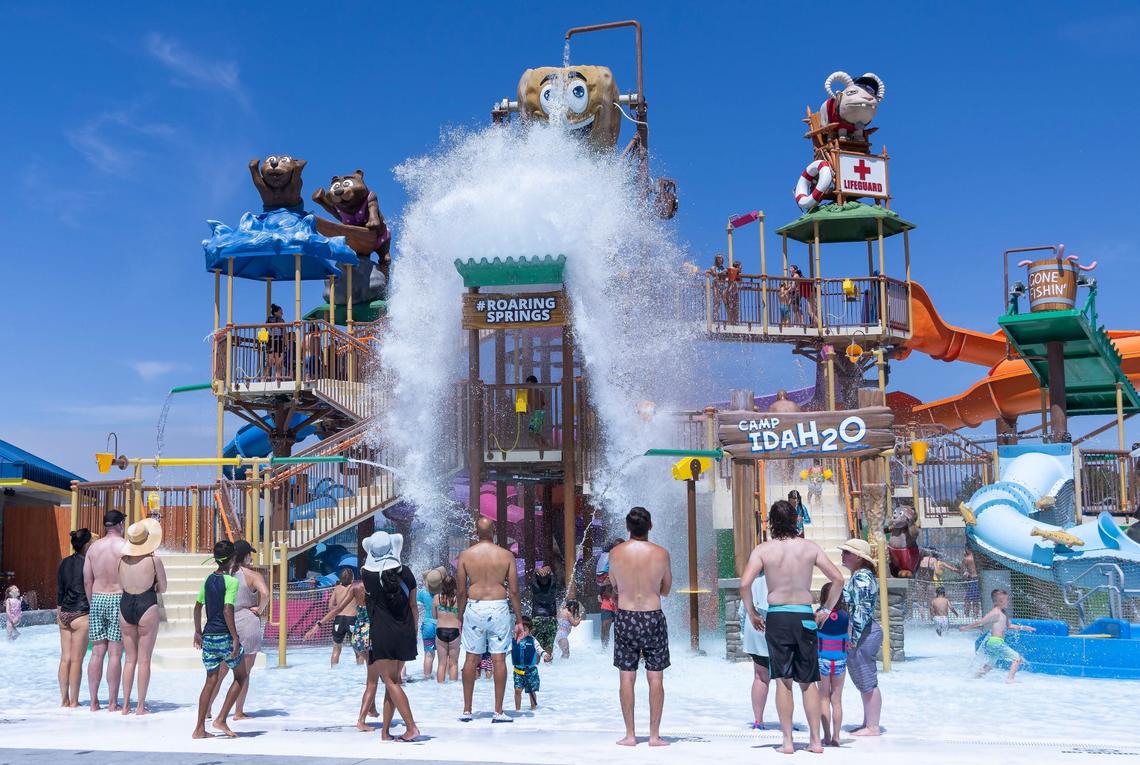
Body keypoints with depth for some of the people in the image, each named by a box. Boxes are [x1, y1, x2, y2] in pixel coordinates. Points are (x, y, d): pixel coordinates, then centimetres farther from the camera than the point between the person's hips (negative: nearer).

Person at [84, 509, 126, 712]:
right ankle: (112, 703, -1)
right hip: (118, 598, -4)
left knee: (97, 653, 8)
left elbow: (87, 581, 9)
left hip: (97, 599, 4)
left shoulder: (93, 547, 8)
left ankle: (94, 702, 10)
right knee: (115, 653, -2)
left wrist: (92, 604, 17)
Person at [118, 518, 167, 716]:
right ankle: (141, 706, 3)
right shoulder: (153, 560, -8)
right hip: (147, 607, -4)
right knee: (144, 660, 2)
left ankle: (126, 705, 13)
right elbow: (162, 588, 0)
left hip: (125, 606, 4)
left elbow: (121, 586, 9)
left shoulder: (121, 560, 3)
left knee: (130, 659, 13)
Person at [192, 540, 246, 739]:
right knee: (240, 677, 11)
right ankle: (221, 719, 3)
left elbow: (198, 607, 13)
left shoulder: (208, 580, 8)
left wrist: (198, 631, 23)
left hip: (208, 636, 6)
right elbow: (227, 610, -20)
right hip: (225, 636, -6)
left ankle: (199, 729, 11)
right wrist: (235, 638, -18)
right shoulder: (231, 582, -12)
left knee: (211, 680, 13)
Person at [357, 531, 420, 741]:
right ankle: (385, 730, 13)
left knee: (390, 681, -2)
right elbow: (413, 606, 7)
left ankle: (411, 727, -14)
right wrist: (413, 633, 15)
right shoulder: (405, 572, 2)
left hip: (382, 634, -3)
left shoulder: (367, 573, -4)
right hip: (405, 635, 3)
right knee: (393, 680, 11)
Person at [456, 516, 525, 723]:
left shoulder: (465, 555, 1)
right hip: (499, 607, -1)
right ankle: (498, 712, 4)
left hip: (474, 607, 1)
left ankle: (467, 710, 12)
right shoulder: (506, 555, 0)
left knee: (472, 658, 8)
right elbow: (514, 591, 0)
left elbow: (461, 591, 2)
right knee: (499, 659, 3)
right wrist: (519, 620, 7)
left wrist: (460, 617, 14)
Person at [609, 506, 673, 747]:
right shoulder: (661, 553, -5)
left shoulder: (615, 553, -3)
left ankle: (630, 734, 7)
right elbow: (666, 589, 7)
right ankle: (654, 735, 6)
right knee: (655, 678, 5)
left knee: (627, 677, 6)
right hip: (653, 617, -1)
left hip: (625, 618, 1)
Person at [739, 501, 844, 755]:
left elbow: (745, 583, -13)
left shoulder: (762, 549, -3)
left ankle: (787, 741, 4)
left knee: (783, 681, 4)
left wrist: (752, 613, 1)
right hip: (805, 617, 1)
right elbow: (838, 579, -1)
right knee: (808, 682, 11)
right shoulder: (810, 547, 2)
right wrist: (826, 610, 9)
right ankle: (815, 740, 12)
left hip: (777, 618, -1)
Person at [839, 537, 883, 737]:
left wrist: (853, 637, -23)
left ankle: (872, 727, 1)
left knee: (867, 683, -4)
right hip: (863, 635, 11)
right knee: (864, 683, 15)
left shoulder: (861, 577, -17)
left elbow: (861, 610, -23)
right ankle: (868, 723, 22)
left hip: (862, 635, -11)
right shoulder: (861, 576, 16)